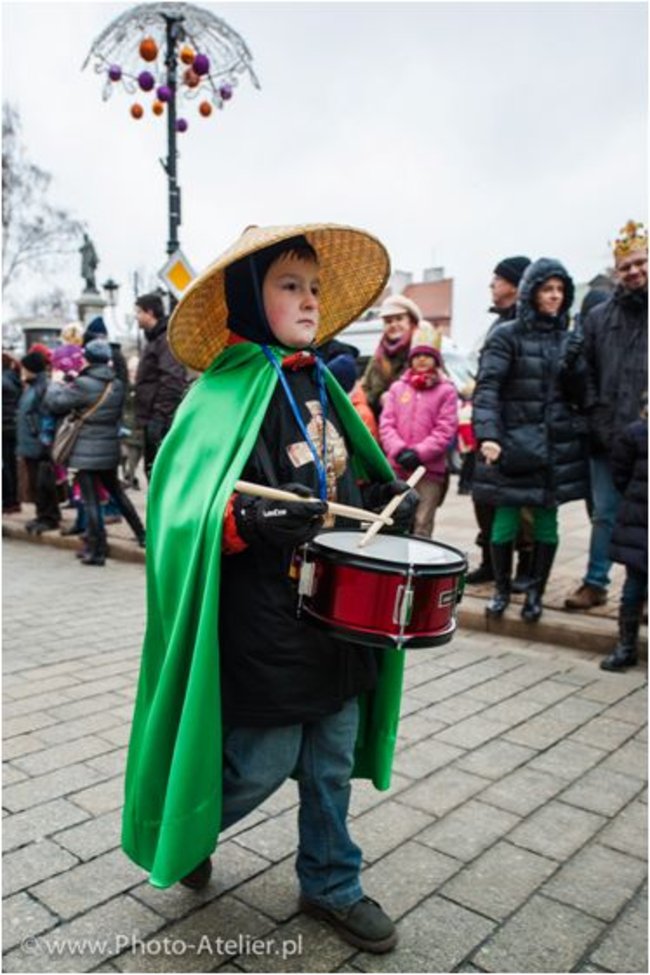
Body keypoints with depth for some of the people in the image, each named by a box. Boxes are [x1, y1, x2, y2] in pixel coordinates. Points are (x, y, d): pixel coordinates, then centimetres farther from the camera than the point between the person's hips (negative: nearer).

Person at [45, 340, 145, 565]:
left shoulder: (83, 385, -16)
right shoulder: (117, 385, 4)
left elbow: (54, 402, -12)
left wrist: (56, 383, 9)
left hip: (86, 452, -6)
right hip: (110, 450, 6)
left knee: (91, 500, -1)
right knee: (116, 492, 22)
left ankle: (96, 550, 3)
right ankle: (141, 535, 27)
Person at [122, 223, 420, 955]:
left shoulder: (321, 385, 9)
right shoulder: (226, 393, -14)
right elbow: (185, 508, -21)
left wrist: (387, 500, 3)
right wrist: (246, 521, -37)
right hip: (265, 620, -7)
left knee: (332, 762, 17)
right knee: (261, 763, 8)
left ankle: (330, 885, 39)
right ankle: (178, 832, 40)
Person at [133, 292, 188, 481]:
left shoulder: (167, 339, -12)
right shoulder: (154, 339, 20)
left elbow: (171, 380, -22)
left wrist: (160, 416, -24)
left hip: (161, 420, -10)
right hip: (153, 418, 10)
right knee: (152, 470, 16)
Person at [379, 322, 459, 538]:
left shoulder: (446, 390, 4)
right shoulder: (397, 387, 14)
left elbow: (446, 430, -5)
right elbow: (386, 423, 6)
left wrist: (419, 453, -14)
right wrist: (399, 450, -11)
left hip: (430, 471, -3)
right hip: (396, 468, 3)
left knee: (421, 526, -5)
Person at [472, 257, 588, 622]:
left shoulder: (569, 339, 11)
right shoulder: (507, 336, -2)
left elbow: (580, 396, 11)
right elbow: (487, 387, -13)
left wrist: (574, 365, -9)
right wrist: (488, 435, -27)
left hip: (557, 445, 4)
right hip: (513, 444, -3)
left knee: (547, 521, 7)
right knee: (505, 520, 1)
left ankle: (535, 594, 22)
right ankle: (502, 590, 21)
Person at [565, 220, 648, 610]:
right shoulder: (599, 317, 9)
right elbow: (586, 373, 8)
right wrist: (595, 417, -3)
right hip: (608, 439, 2)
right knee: (605, 515, 12)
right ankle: (595, 583, 23)